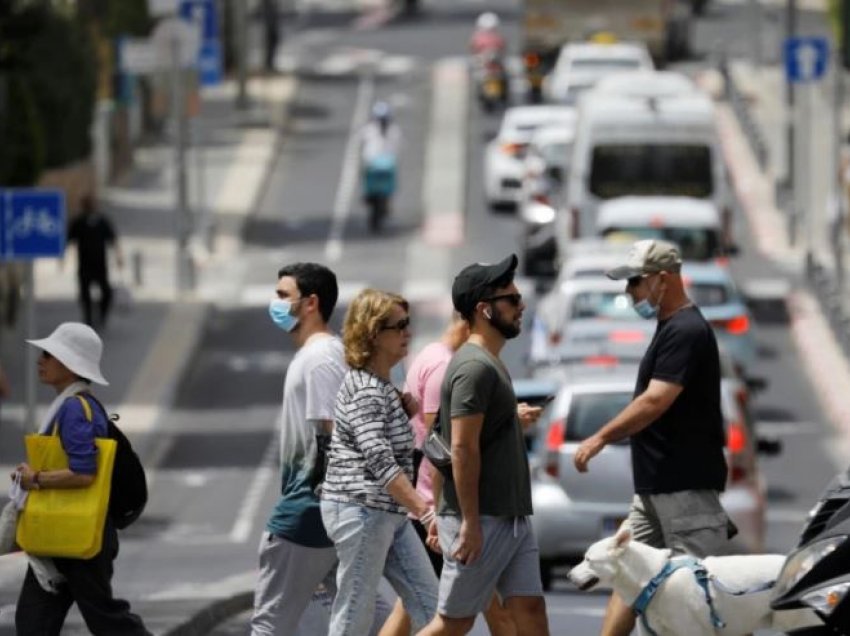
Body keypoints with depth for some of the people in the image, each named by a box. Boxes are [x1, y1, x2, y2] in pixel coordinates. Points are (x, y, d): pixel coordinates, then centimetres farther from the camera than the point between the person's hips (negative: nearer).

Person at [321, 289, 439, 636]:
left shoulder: (384, 385, 14)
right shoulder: (364, 389, -16)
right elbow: (380, 461, -26)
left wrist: (405, 410, 10)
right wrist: (423, 509, -33)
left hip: (389, 514, 10)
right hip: (361, 510, -10)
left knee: (430, 607, 6)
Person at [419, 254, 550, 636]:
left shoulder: (489, 364, 16)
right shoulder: (475, 367, -15)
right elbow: (463, 448, -20)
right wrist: (468, 522, -22)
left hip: (512, 519, 9)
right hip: (481, 521, -9)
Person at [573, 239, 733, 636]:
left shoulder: (685, 332, -16)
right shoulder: (671, 329, 15)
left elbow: (655, 401, -23)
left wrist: (602, 438, -17)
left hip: (685, 484, -11)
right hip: (657, 484, 11)